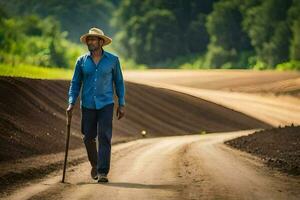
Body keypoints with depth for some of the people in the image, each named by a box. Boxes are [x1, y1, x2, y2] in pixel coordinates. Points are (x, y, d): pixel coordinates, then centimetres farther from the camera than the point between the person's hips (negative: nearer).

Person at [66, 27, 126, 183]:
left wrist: (122, 104, 3)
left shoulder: (112, 60, 1)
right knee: (88, 138, 7)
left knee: (104, 137, -11)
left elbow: (119, 82, 7)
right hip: (88, 105, 2)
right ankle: (95, 164, 32)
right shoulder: (81, 61, 4)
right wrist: (71, 103, -4)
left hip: (106, 104, -2)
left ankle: (102, 172, -11)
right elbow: (75, 83, 7)